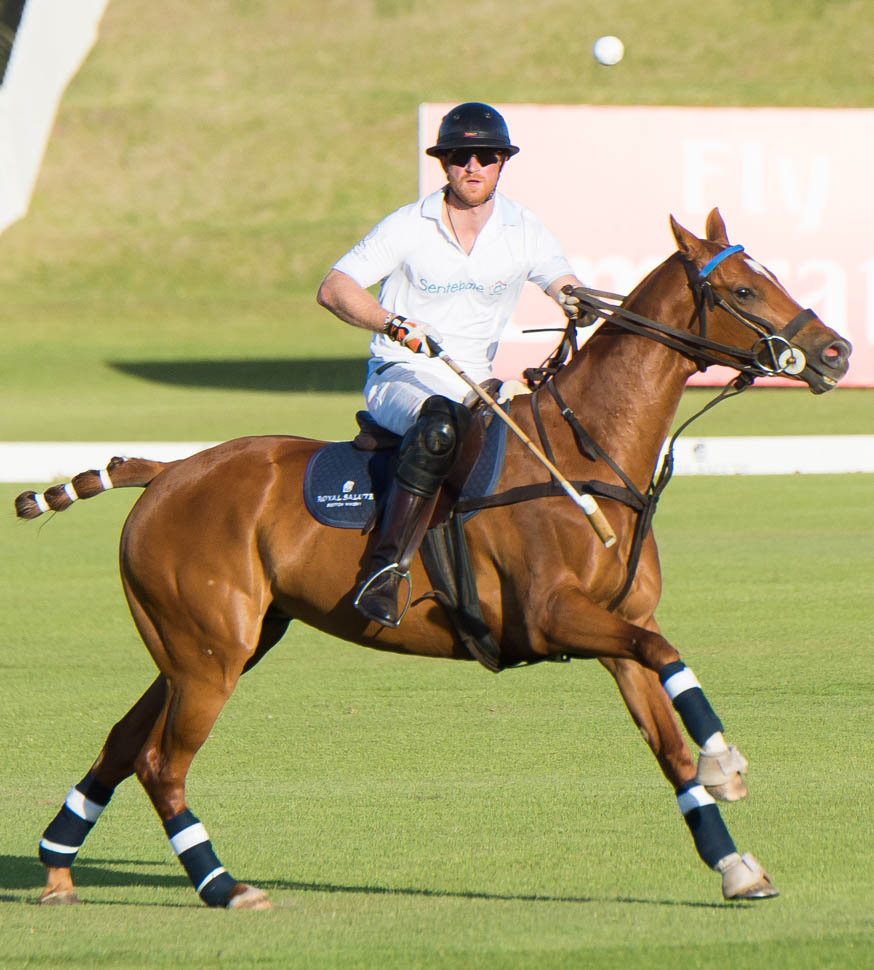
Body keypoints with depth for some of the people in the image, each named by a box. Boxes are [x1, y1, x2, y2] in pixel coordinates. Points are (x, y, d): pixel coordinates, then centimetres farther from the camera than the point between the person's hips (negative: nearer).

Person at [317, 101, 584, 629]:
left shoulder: (525, 230, 6)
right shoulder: (409, 226, -3)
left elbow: (568, 288, -1)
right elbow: (334, 289, -7)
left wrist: (578, 302, -27)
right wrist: (394, 324, -25)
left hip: (473, 387, 5)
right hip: (399, 375, -5)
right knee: (439, 425, -39)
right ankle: (386, 573, -43)